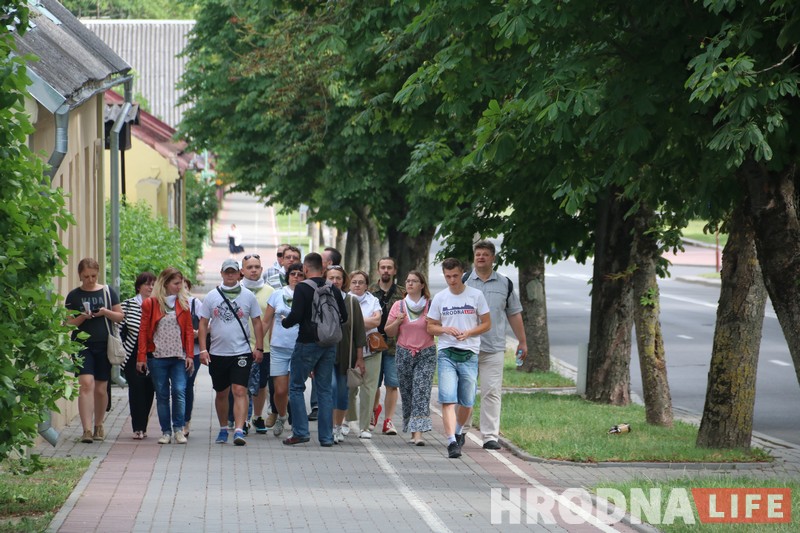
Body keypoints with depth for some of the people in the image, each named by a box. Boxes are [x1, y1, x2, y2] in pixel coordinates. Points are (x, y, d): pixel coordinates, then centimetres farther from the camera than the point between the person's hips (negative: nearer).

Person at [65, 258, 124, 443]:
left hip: (104, 345, 2)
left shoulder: (108, 292, 7)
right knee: (86, 383, -16)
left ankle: (99, 425, 27)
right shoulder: (74, 296, 4)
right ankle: (87, 429, -20)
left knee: (101, 388, 8)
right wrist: (82, 317, -15)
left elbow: (120, 316, 9)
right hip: (82, 345, -2)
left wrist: (106, 312, -10)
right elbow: (68, 322, 4)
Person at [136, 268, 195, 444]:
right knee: (162, 395, 4)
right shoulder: (150, 304, 1)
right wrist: (142, 357, -3)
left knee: (179, 391, -11)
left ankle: (178, 429, -2)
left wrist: (190, 355, 1)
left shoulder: (183, 303, 8)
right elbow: (143, 331, 2)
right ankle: (166, 431, 10)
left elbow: (189, 330, 8)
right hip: (157, 357, -1)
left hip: (178, 357, 1)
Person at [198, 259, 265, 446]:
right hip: (217, 353, 2)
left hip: (241, 352, -2)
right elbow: (203, 323, 5)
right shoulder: (212, 297, 5)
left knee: (239, 391, -14)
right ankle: (223, 429, 28)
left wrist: (259, 348, 1)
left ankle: (239, 431, -21)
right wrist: (203, 349, -3)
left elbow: (257, 323, 8)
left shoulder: (248, 296, 4)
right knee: (221, 394, 13)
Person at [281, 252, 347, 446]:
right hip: (329, 344, 5)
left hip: (307, 343, -5)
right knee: (325, 390, 9)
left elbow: (296, 316, -18)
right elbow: (343, 316, 9)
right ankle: (326, 436, 8)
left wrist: (284, 322, 2)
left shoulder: (302, 288, -11)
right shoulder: (333, 290, 5)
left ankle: (301, 432, -3)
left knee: (296, 387, 6)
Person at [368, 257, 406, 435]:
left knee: (392, 385, -3)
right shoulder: (369, 292, 8)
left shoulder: (402, 294, 7)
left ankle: (388, 420, 3)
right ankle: (375, 409, 33)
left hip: (394, 345, -1)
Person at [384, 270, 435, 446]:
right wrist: (397, 321, -8)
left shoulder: (431, 305, 3)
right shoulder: (398, 306, 9)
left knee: (422, 390, -14)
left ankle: (419, 432, -21)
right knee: (406, 392, 2)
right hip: (404, 354, 3)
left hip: (426, 354, -3)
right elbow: (389, 332, 10)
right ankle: (413, 431, 13)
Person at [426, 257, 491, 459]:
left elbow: (486, 324, 7)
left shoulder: (476, 295, 3)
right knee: (448, 400, -14)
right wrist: (446, 330, -10)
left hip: (469, 354, 0)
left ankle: (458, 432, 33)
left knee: (467, 402, 8)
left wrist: (468, 333, -11)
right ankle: (452, 442, -20)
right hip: (446, 353, 0)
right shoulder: (439, 298, 7)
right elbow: (430, 327, 11)